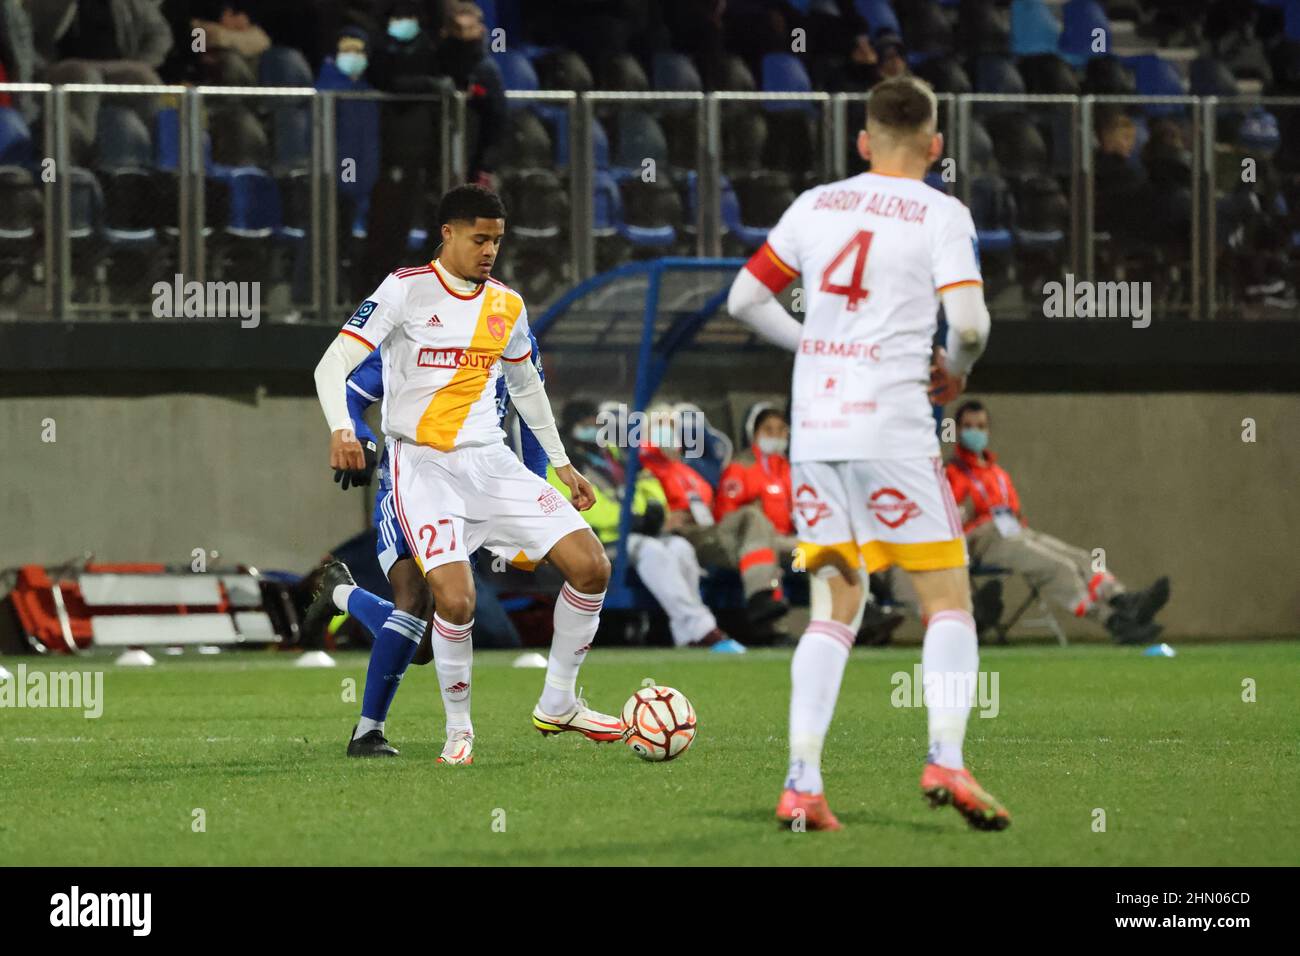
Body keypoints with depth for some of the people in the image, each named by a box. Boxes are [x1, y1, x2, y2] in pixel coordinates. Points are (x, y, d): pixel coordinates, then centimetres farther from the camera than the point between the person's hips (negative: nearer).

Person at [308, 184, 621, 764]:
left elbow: (525, 386, 27)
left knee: (591, 566, -7)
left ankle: (557, 705, 11)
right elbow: (333, 365, -11)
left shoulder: (507, 306, 11)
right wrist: (341, 429, -28)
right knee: (456, 601, -24)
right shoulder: (406, 291, -6)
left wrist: (562, 464, 28)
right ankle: (458, 728, 1)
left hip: (491, 463, 5)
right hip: (423, 466, -5)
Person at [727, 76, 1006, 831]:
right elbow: (968, 320, -15)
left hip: (813, 429, 5)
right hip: (893, 427, -5)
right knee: (948, 597, 3)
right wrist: (955, 372, 5)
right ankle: (946, 761, -15)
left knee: (835, 609, 10)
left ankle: (802, 783, -1)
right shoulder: (941, 215, -3)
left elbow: (745, 299, 13)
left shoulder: (816, 205, 11)